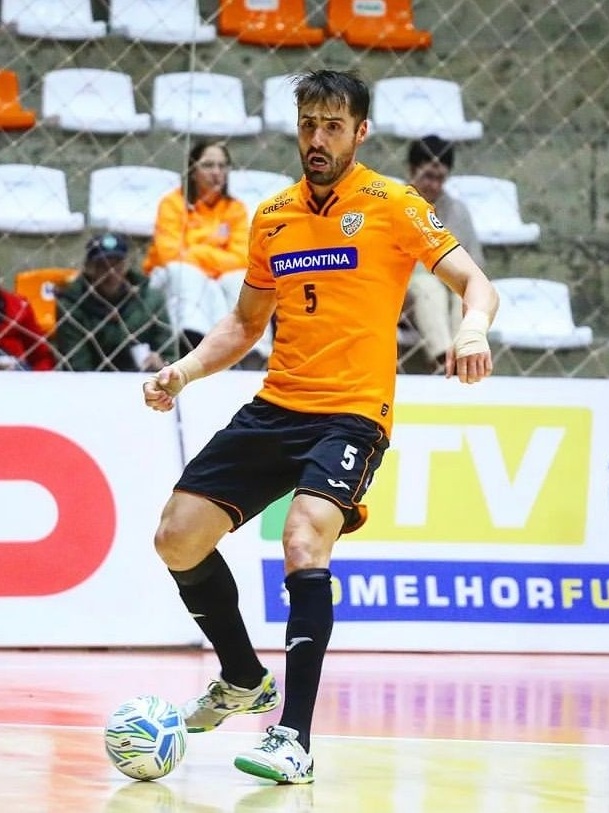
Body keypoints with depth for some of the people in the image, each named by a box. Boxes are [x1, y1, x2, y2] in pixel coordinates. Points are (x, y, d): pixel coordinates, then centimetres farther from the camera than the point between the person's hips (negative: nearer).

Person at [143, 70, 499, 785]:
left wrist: (473, 328, -31)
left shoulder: (392, 206, -2)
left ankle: (294, 739, -29)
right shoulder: (271, 217, 13)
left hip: (351, 413, -6)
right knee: (178, 538, -1)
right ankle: (244, 680, 24)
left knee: (304, 540, -29)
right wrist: (185, 370, 7)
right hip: (274, 407, 6)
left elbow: (472, 280, -9)